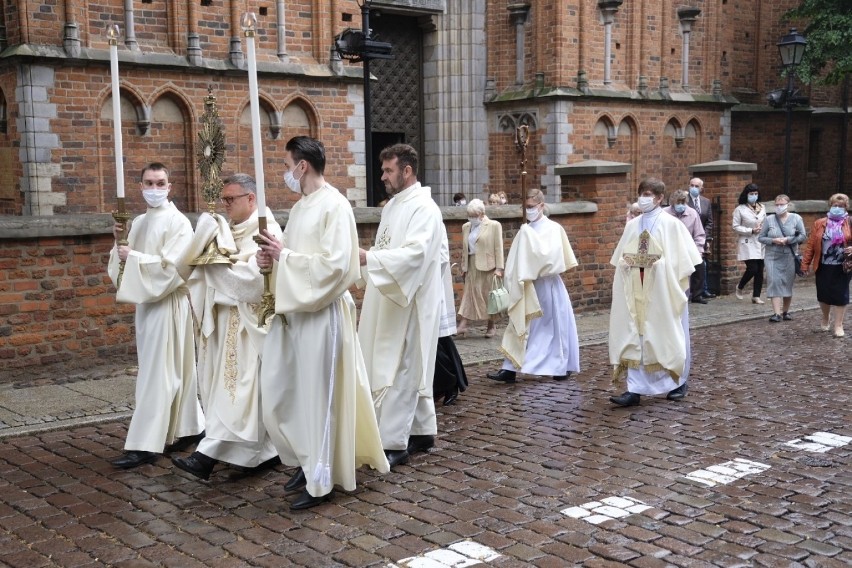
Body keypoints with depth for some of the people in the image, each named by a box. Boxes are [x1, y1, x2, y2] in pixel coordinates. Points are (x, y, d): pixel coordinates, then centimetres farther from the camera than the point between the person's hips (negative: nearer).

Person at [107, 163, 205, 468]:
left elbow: (172, 268, -19)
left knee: (156, 373, -7)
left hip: (167, 303, -8)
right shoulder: (138, 222, 13)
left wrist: (133, 257, -17)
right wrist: (121, 241, -3)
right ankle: (188, 429, 23)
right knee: (174, 371, 13)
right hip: (147, 302, 8)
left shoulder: (178, 223, -11)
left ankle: (145, 444, -5)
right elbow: (128, 261, 14)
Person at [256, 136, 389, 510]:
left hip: (320, 315, -9)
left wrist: (284, 256, -17)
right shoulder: (300, 207, 14)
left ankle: (321, 481, 12)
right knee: (278, 391, 12)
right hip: (293, 311, 9)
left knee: (317, 395, -1)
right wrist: (272, 259, 0)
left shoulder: (334, 206, -14)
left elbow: (335, 265, -22)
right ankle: (308, 461, 29)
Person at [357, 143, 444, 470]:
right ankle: (423, 431, 22)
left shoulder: (424, 209, -14)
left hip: (409, 305, -9)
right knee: (411, 370, 14)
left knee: (399, 372, -7)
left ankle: (394, 443, -2)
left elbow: (415, 253, -28)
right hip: (389, 303, 9)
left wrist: (367, 258, -34)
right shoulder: (393, 206, 14)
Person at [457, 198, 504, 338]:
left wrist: (499, 268, -11)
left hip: (488, 267, -4)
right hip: (472, 266, 4)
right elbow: (465, 249, 14)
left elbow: (498, 248, -6)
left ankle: (491, 326, 14)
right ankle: (462, 324, -9)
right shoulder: (466, 227, 12)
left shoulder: (494, 226, -2)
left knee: (488, 296, 4)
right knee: (469, 294, -3)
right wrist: (464, 267, 10)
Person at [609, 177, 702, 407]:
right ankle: (635, 389, -1)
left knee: (668, 334, 7)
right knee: (635, 336, -1)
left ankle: (679, 383, 26)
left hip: (663, 290, -4)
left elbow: (682, 259, -7)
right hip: (638, 290, 4)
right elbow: (622, 258, 13)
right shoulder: (633, 225, 8)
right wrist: (625, 263, -6)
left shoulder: (671, 224, -6)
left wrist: (681, 287, -12)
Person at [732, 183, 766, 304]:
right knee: (752, 269, -13)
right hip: (747, 243, -5)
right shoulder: (740, 209, -4)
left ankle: (756, 296, 10)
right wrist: (751, 231, -13)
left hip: (761, 244, 5)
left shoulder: (762, 208, 11)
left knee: (760, 271, 2)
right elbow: (736, 227, -5)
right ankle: (740, 287, 14)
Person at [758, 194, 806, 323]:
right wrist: (773, 240, -14)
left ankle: (786, 311, 21)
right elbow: (761, 237, 4)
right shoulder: (769, 220, 3)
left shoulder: (796, 219, 2)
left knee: (788, 284, 6)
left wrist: (787, 240, -16)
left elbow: (802, 236, -3)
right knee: (774, 282, -10)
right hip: (773, 257, 0)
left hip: (790, 257, 0)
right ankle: (777, 313, -12)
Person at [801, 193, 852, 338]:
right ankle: (826, 318, 36)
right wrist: (805, 264, -1)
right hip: (823, 266, 2)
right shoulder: (819, 224, 3)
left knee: (840, 295, 0)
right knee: (823, 294, 11)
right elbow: (811, 245, 2)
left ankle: (838, 326, 10)